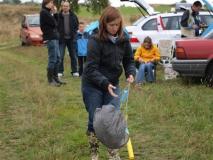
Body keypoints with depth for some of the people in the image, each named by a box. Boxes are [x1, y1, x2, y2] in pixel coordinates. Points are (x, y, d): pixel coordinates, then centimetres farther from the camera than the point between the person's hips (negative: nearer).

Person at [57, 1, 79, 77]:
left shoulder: (73, 16, 3)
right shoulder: (58, 16, -6)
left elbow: (76, 26, 12)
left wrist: (74, 33, 2)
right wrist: (58, 34, -6)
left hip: (71, 39, 2)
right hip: (62, 39, -2)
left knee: (73, 56, 7)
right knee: (60, 56, -3)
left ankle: (74, 71, 15)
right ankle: (60, 71, 6)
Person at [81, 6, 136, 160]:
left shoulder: (123, 39, -5)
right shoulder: (95, 41, -20)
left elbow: (129, 60, 7)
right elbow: (91, 69, -22)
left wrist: (131, 73, -14)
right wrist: (104, 83, -34)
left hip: (113, 84, 4)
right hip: (93, 86, -4)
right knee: (95, 120, 2)